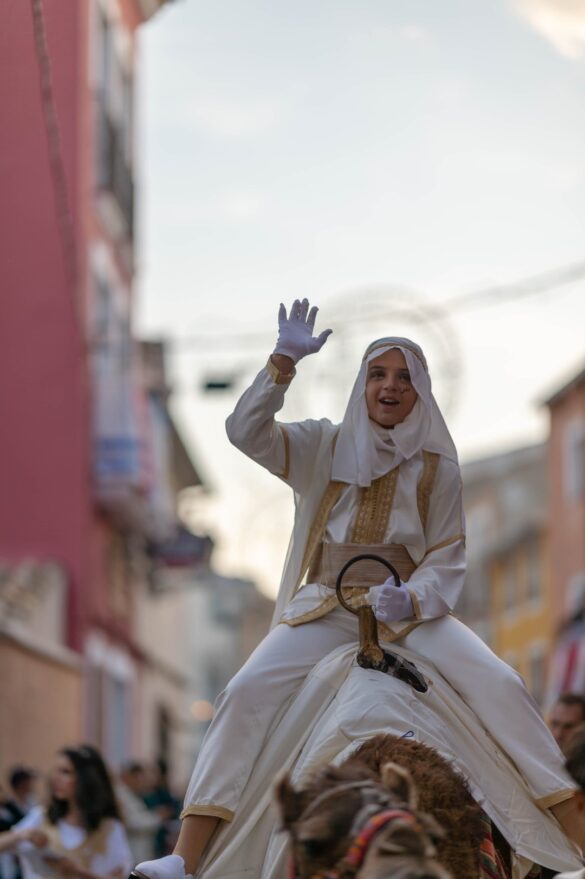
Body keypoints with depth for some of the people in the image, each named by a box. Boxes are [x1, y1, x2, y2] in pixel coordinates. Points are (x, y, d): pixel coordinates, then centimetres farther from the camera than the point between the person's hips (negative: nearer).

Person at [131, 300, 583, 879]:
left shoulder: (438, 468, 9)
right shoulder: (324, 448, 9)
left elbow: (447, 561, 5)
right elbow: (245, 432, -5)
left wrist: (410, 599, -16)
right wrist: (284, 361, -14)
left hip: (412, 609, 0)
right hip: (326, 609, 0)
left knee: (499, 685, -22)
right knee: (246, 693, -24)